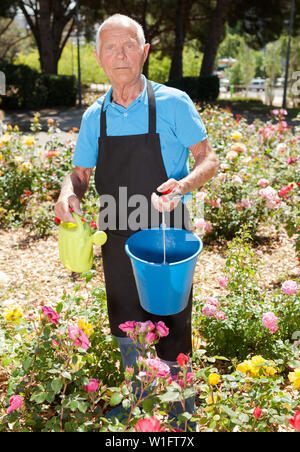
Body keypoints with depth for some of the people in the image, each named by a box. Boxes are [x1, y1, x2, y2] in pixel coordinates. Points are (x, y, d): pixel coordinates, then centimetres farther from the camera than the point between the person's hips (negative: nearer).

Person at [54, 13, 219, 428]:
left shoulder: (173, 103, -9)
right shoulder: (94, 117, 3)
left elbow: (209, 160, -6)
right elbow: (80, 173, 11)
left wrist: (183, 186, -26)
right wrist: (68, 194, -12)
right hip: (118, 239, 4)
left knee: (171, 332, 6)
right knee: (125, 330, 19)